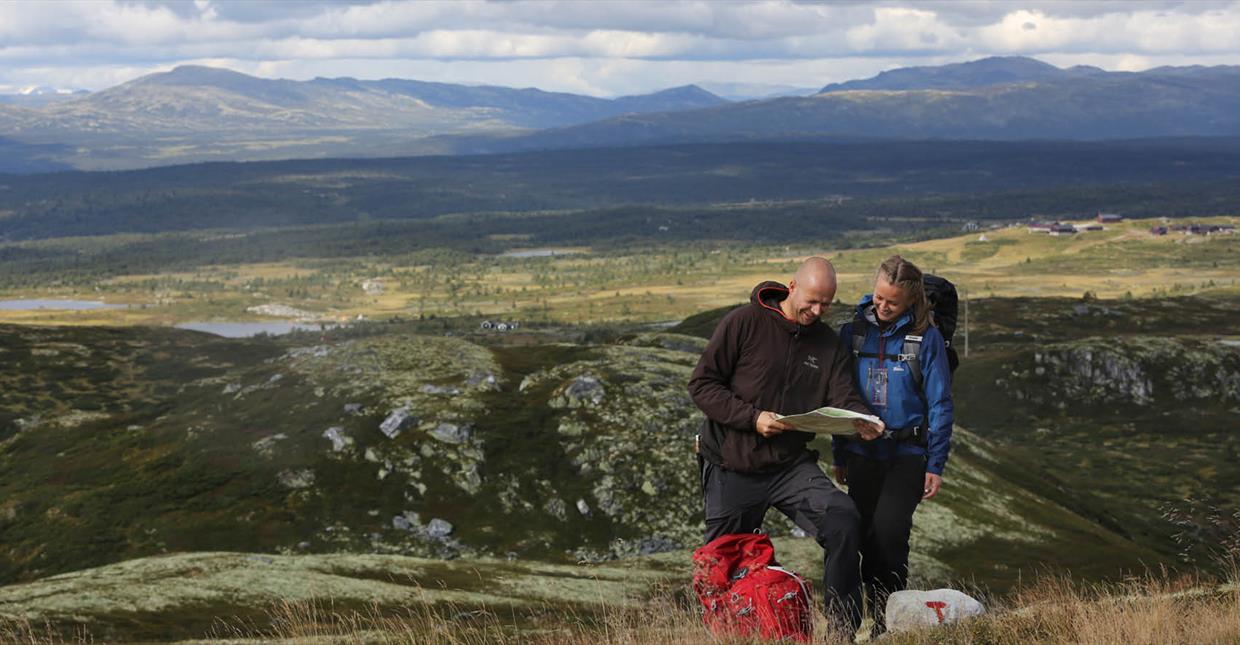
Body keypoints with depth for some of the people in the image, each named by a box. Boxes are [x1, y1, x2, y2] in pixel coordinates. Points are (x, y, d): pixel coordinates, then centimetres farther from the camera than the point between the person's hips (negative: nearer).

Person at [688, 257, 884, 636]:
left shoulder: (829, 344, 6)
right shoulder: (744, 323, -8)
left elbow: (844, 399, -4)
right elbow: (702, 383, -9)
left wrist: (863, 422, -28)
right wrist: (752, 417, -20)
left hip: (792, 464, 3)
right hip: (733, 468, -3)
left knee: (844, 519, -19)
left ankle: (844, 631, -11)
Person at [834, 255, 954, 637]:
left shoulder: (926, 338, -5)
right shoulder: (853, 332, 5)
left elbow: (939, 405, -2)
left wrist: (936, 465, -5)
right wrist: (839, 455, 13)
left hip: (908, 454, -4)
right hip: (863, 454, 4)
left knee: (888, 530, -20)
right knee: (867, 539, 6)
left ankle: (889, 623, -8)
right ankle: (878, 625, 18)